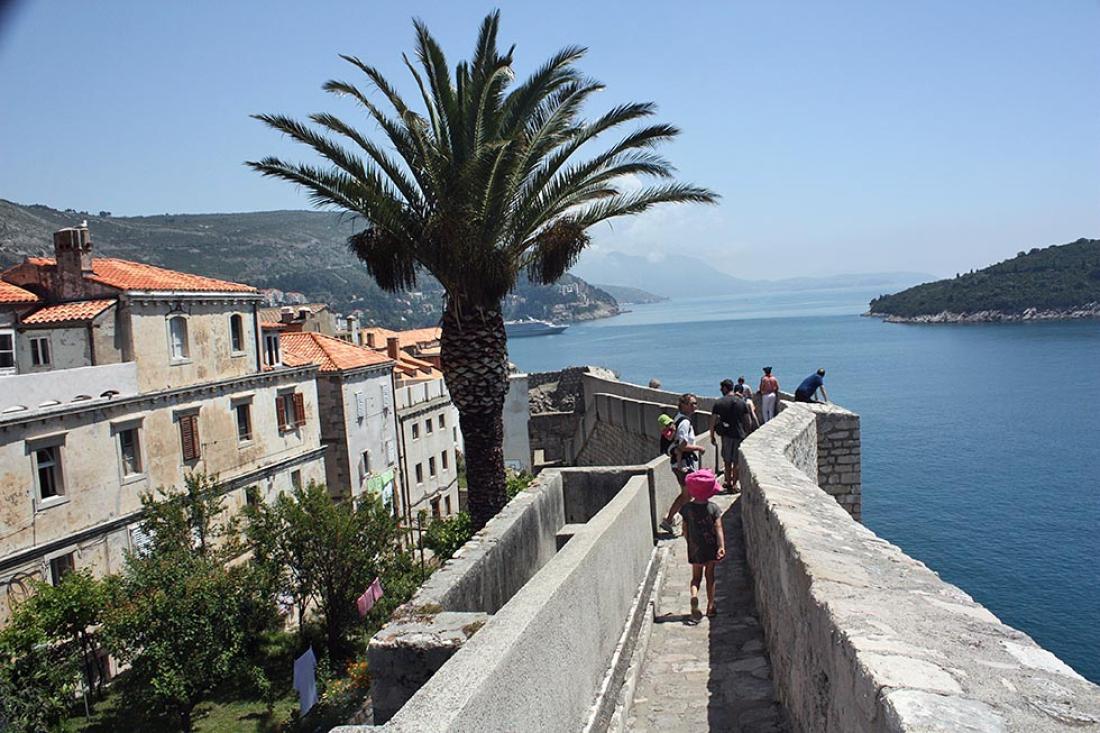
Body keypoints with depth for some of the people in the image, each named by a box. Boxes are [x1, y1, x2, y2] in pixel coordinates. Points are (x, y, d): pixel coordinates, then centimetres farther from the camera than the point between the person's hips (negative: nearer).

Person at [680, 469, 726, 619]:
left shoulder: (687, 508, -10)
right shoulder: (714, 508, -12)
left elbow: (685, 530, -3)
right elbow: (718, 528, -15)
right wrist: (722, 547, -14)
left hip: (695, 549, 0)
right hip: (711, 547, 0)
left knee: (696, 577, 13)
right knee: (710, 576, 15)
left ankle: (694, 596, -16)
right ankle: (710, 606, 21)